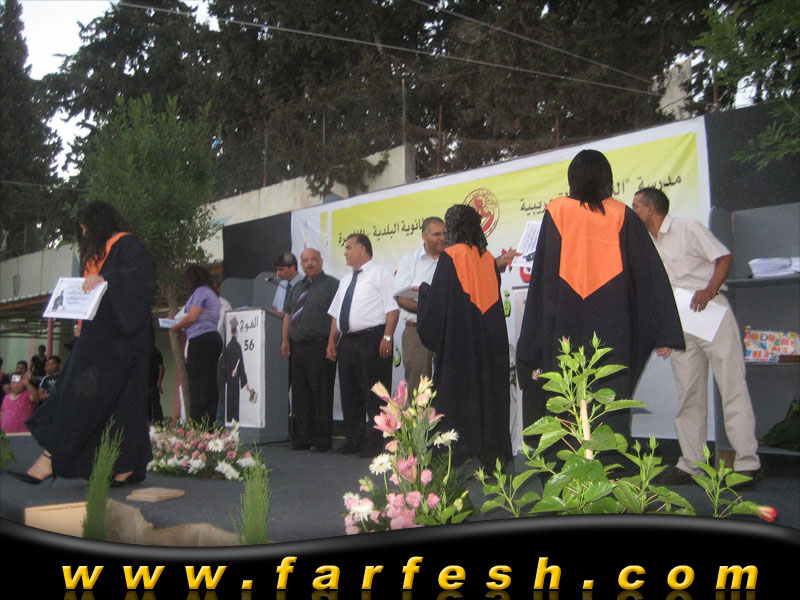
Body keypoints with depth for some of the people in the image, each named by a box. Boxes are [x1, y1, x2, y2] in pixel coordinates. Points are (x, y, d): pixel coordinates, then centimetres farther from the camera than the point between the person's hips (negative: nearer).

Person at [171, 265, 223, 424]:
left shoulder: (200, 291, -5)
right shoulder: (212, 293, 24)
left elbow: (192, 317, -13)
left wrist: (175, 327, 2)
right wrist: (182, 327, 21)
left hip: (201, 339, -9)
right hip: (214, 338, 9)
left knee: (196, 383, -10)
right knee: (211, 383, 6)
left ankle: (197, 422, -13)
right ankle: (211, 422, 6)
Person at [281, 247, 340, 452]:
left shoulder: (332, 285, -2)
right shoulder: (297, 288, 21)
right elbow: (288, 314, 22)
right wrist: (285, 340, 11)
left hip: (320, 348, -7)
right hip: (297, 347, 7)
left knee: (321, 394, -5)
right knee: (300, 394, 8)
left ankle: (321, 439, 1)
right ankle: (302, 437, 15)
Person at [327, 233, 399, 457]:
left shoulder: (380, 273, 0)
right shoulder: (345, 280, 23)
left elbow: (392, 308, -9)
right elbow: (336, 314, 23)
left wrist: (387, 337, -18)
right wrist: (332, 342, 13)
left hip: (372, 340, -8)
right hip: (347, 342, 8)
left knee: (374, 396, -6)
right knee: (349, 395, 10)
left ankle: (375, 443, -2)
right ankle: (353, 441, 19)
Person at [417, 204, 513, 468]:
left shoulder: (450, 256, -7)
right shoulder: (488, 258, 9)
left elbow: (437, 298, -9)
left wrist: (423, 288, 12)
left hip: (459, 338, -5)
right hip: (490, 338, 6)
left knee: (457, 391, -1)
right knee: (488, 391, 8)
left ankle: (459, 458, -1)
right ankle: (492, 454, 9)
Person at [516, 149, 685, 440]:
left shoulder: (556, 211, 3)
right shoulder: (622, 215, 6)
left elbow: (542, 275, 2)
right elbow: (650, 275, 2)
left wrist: (533, 345, 6)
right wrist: (666, 335, 3)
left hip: (566, 326, 0)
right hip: (611, 326, 1)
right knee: (612, 410, 2)